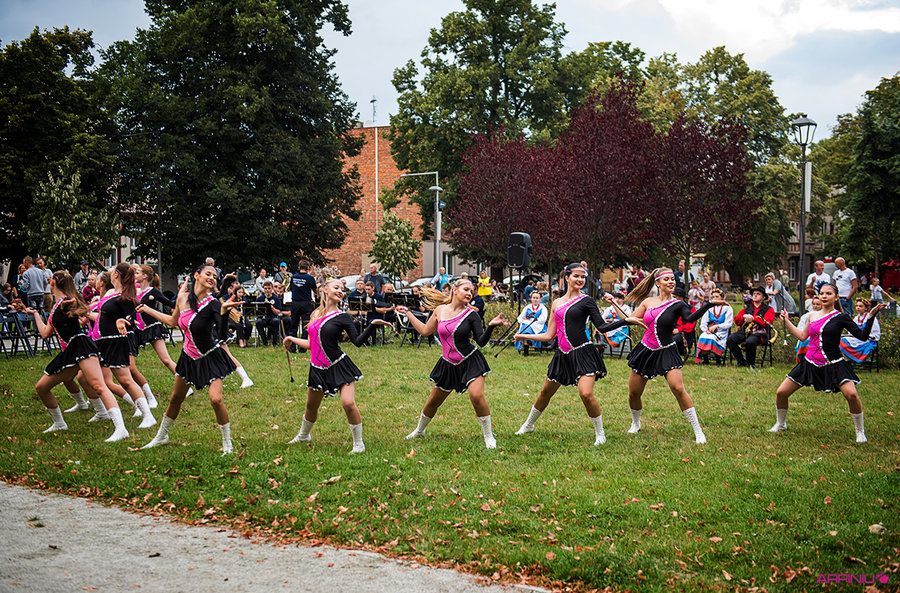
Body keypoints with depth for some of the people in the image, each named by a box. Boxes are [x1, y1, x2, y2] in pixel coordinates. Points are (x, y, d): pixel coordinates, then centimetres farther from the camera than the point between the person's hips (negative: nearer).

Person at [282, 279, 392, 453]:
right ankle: (303, 435, 46)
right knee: (311, 406, 18)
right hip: (318, 368, 5)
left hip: (339, 366, -5)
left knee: (348, 403, -19)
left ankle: (358, 443, -3)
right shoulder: (315, 314, 9)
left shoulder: (342, 317, -5)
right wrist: (292, 339, 26)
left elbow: (357, 341, -14)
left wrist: (372, 326, -26)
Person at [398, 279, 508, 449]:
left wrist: (491, 326, -29)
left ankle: (489, 437, -7)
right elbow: (425, 331, 16)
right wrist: (408, 313, 19)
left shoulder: (471, 315, -7)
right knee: (433, 401, 12)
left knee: (477, 396, -23)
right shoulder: (440, 310, 2)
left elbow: (481, 341, -12)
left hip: (470, 361, -3)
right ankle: (419, 430, 39)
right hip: (448, 364, 3)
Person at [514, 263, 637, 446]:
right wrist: (523, 336, 21)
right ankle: (528, 425, 37)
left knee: (586, 394, -19)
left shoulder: (586, 301, -2)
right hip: (563, 354, 5)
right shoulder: (557, 303, 12)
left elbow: (602, 327, -8)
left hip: (583, 353, -5)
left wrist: (626, 320, -20)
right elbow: (549, 335, 16)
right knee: (546, 392, 15)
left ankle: (600, 434, 0)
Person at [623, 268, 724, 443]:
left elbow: (690, 318, -27)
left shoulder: (677, 305, -6)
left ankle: (698, 431, -12)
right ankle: (635, 424, 37)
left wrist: (709, 304, -40)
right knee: (633, 393, 7)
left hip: (667, 353, -4)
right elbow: (629, 320, 14)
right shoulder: (648, 302, 5)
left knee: (678, 388, -21)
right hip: (646, 350, 4)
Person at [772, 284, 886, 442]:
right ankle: (780, 424, 26)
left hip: (833, 364, -4)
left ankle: (860, 432, -4)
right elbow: (802, 336, 22)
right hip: (810, 363, 4)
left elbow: (862, 336, -8)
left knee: (851, 394, -25)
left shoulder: (840, 317, -4)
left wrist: (871, 316, -16)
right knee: (781, 393, -1)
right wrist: (787, 321, 26)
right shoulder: (813, 315, 10)